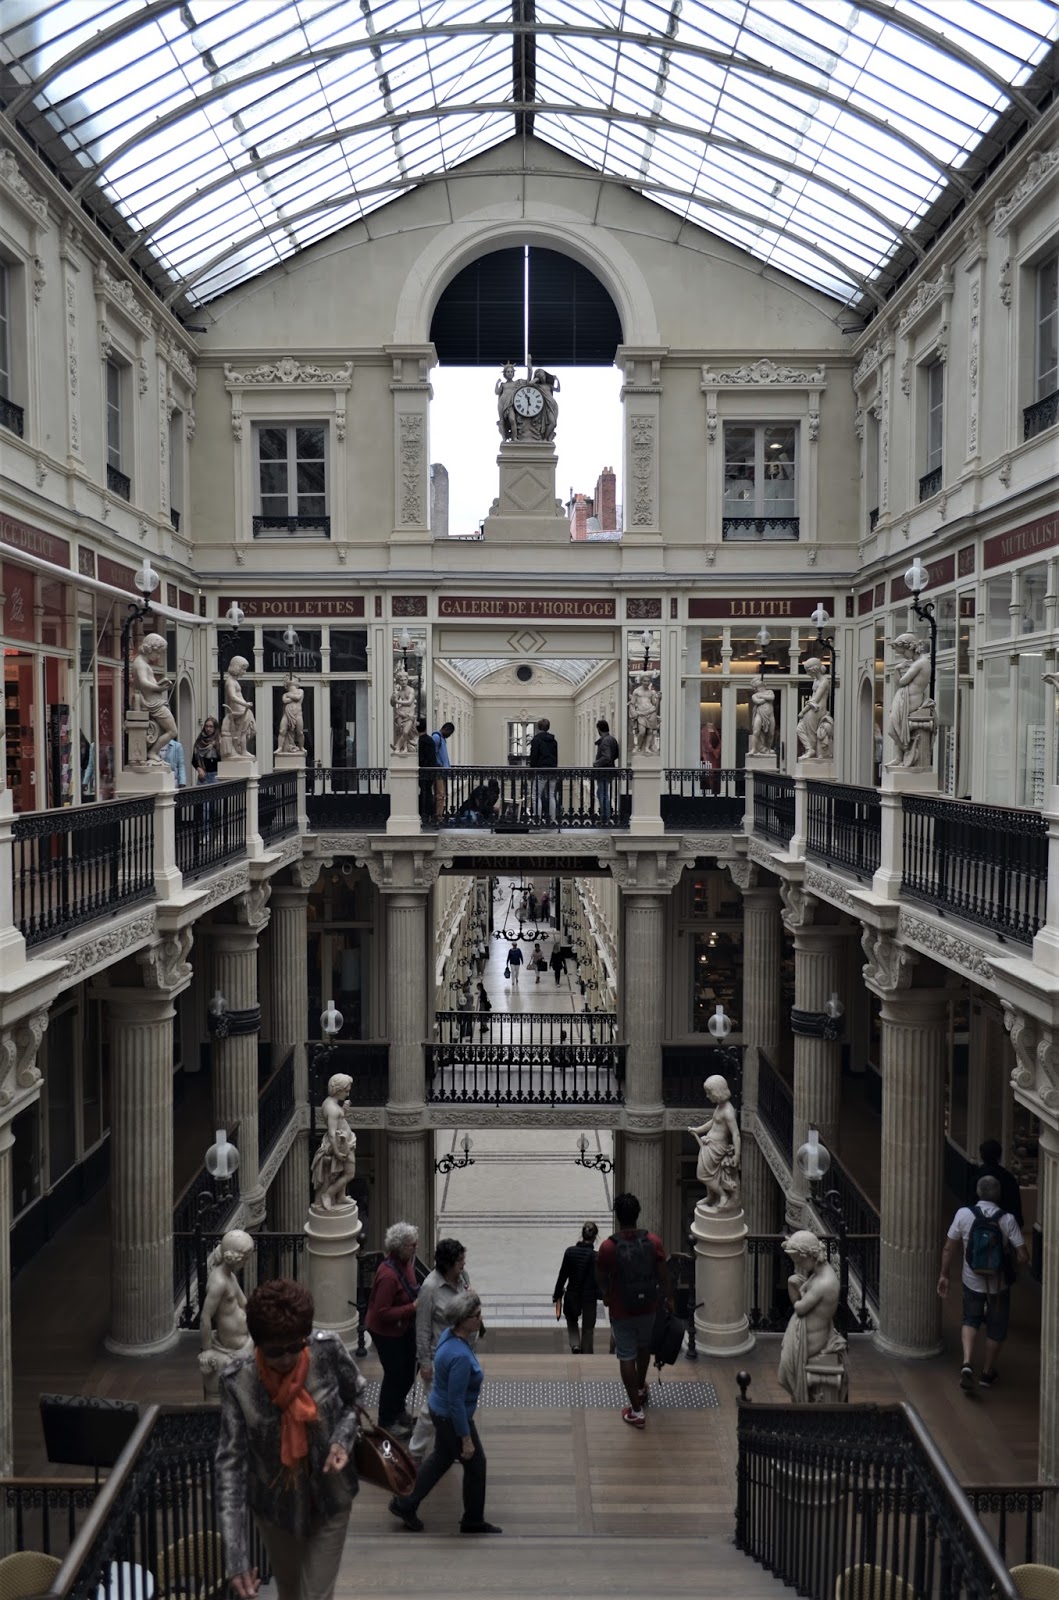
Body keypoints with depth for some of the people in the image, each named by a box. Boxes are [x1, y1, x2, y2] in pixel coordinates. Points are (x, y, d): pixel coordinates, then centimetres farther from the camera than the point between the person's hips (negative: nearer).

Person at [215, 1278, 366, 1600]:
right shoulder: (237, 1383, -25)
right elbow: (231, 1465, -25)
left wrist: (343, 1439, -22)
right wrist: (236, 1559, -30)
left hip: (329, 1501, 0)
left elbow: (355, 1398, -2)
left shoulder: (329, 1352, -23)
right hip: (274, 1506, 0)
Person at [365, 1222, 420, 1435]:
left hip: (405, 1326, 8)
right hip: (386, 1331, -8)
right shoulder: (388, 1274, -33)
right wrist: (413, 1307, -29)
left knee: (408, 1372, 21)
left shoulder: (406, 1261, -6)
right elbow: (383, 1312, -30)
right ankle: (386, 1423, 28)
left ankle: (399, 1410, 45)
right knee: (395, 1375, 7)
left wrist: (419, 1296, -3)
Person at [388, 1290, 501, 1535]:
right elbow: (456, 1403, -28)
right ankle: (473, 1521, 30)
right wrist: (466, 1439, -19)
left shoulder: (450, 1334, -7)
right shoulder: (460, 1356, -34)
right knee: (475, 1464, 11)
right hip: (452, 1419, -9)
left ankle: (405, 1504, 36)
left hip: (441, 1411, 9)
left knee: (441, 1458, 25)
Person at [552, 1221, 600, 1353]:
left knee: (572, 1322, 25)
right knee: (587, 1329, 14)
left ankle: (575, 1345, 1)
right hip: (589, 1297, -2)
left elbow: (562, 1275, -4)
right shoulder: (596, 1256, -14)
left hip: (572, 1295, 2)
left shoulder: (570, 1251, -8)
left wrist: (558, 1296, 5)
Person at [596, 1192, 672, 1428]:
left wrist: (606, 1295, 15)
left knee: (626, 1357, 11)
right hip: (648, 1307, 3)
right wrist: (669, 1299, 12)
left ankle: (636, 1411, 17)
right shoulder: (654, 1242, -17)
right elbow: (663, 1276, -5)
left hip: (621, 1311, -3)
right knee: (644, 1346, 28)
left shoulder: (608, 1247, -22)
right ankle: (641, 1389, 50)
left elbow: (601, 1278, -6)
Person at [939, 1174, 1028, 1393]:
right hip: (999, 1283, -1)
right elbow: (1023, 1256, -16)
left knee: (970, 1320, 21)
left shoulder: (964, 1214, -13)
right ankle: (987, 1373, 32)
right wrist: (1018, 1263, 8)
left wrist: (944, 1275, 3)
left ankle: (967, 1363, 0)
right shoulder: (1007, 1219, -16)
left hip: (972, 1281, 1)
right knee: (996, 1328, 20)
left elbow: (948, 1248, -9)